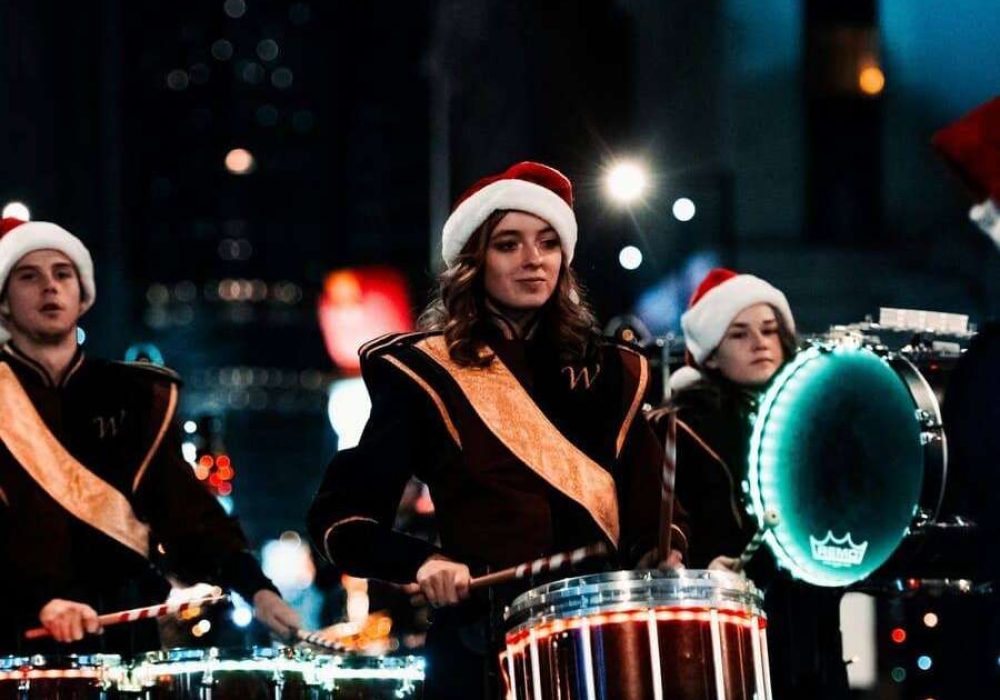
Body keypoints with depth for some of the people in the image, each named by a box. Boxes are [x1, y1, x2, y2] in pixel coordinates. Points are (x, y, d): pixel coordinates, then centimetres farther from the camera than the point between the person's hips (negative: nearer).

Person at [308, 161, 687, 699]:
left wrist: (664, 557, -7)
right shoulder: (425, 372, 2)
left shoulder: (607, 373, 14)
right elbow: (341, 516, -1)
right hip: (484, 645, -3)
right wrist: (422, 562, -19)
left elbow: (652, 500, 15)